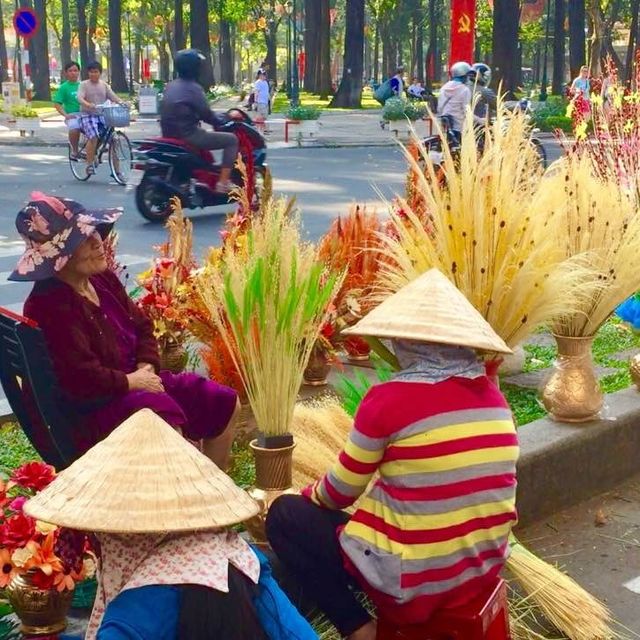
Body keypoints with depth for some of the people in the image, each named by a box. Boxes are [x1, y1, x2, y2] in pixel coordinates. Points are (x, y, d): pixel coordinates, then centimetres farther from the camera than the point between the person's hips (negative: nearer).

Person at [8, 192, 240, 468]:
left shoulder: (102, 279, 4)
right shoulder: (50, 306, -24)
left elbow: (142, 326, 14)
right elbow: (81, 378, -28)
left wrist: (146, 367, -4)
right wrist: (131, 381, -16)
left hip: (135, 380, 10)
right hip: (93, 405, -10)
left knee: (225, 404, 9)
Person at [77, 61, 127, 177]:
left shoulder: (104, 85, 13)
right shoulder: (84, 84, 1)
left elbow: (113, 97, 6)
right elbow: (80, 98, -14)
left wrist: (121, 102, -16)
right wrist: (88, 105, -35)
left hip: (102, 115, 4)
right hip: (88, 116, -4)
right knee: (93, 137, -27)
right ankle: (90, 164, -15)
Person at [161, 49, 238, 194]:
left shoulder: (170, 86, 12)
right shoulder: (192, 88, -15)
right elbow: (206, 114, -15)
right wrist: (222, 120, 3)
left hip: (170, 134, 10)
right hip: (188, 135, -10)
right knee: (231, 140, -3)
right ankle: (223, 182, -10)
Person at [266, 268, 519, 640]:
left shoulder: (390, 399, -16)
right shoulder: (494, 397, 0)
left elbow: (341, 493, -4)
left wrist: (310, 496, 20)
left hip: (413, 582, -6)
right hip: (484, 572, 6)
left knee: (284, 516, 11)